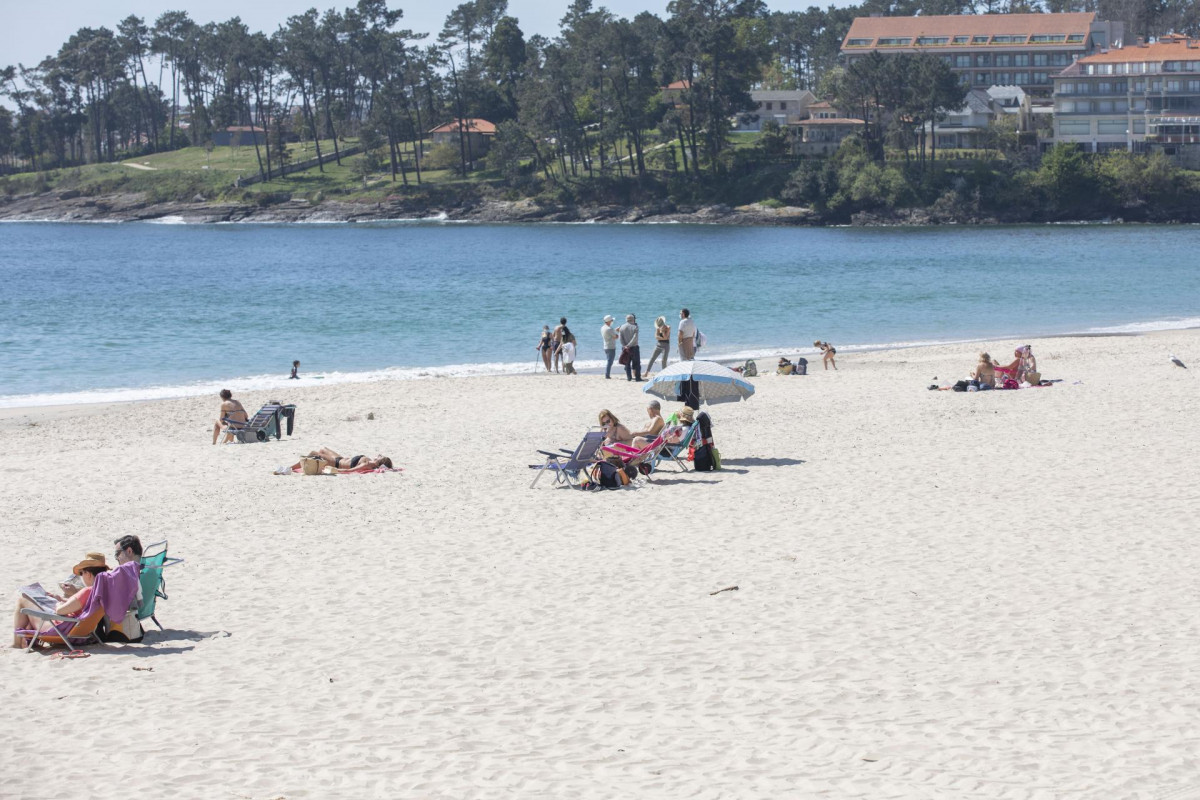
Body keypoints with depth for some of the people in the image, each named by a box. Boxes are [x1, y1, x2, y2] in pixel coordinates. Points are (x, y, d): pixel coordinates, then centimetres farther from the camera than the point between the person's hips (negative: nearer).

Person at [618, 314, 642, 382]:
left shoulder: (622, 327, 2)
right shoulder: (635, 327, -7)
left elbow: (621, 338, -6)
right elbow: (634, 338, -17)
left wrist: (624, 346, -12)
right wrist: (629, 345, -16)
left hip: (625, 348, 3)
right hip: (634, 347, -3)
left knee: (627, 363, 11)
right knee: (636, 363, 4)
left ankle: (629, 377, 9)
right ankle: (637, 377, 1)